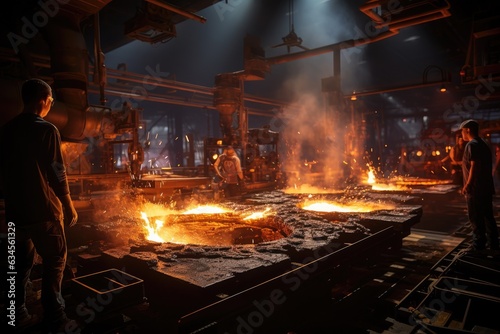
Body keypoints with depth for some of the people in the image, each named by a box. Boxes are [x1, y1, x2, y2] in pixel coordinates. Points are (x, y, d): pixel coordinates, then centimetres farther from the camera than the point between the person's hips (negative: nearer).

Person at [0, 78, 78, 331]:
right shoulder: (47, 130, -13)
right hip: (44, 209, -6)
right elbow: (57, 173, -15)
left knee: (21, 262, 16)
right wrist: (69, 207, -8)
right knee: (54, 260, 3)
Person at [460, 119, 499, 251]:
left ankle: (478, 246, 6)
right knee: (488, 216, 15)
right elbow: (485, 166, 18)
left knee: (476, 219, -1)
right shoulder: (484, 144, 16)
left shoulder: (471, 145, -14)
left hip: (475, 189, -9)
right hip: (486, 187, 9)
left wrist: (467, 185, -18)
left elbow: (474, 166, -22)